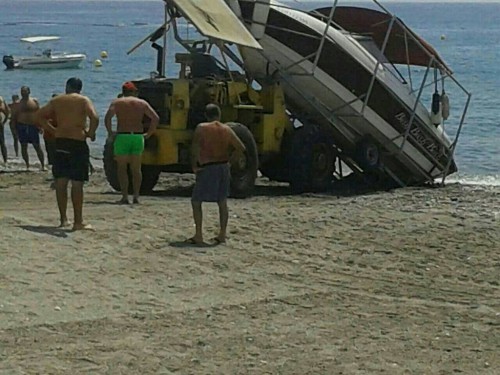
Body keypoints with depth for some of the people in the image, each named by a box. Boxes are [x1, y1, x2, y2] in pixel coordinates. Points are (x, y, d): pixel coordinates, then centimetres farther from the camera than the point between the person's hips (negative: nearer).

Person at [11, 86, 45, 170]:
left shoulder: (34, 101, 5)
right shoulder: (18, 103, 4)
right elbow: (14, 116, 6)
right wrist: (15, 128, -2)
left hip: (33, 126, -1)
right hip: (22, 126, 1)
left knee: (37, 146, -1)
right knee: (23, 147, 2)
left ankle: (42, 165, 3)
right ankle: (27, 165, 11)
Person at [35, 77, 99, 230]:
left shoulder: (56, 100, 10)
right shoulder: (84, 100, -2)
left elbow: (39, 116, 8)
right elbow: (95, 118, -18)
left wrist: (53, 130, 11)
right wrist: (90, 133, -3)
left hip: (60, 143, 4)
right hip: (78, 143, -4)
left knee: (61, 181, 10)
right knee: (77, 183, -2)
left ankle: (63, 218, 13)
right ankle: (78, 222, -2)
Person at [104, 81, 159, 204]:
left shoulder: (117, 102, 4)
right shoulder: (142, 103, 10)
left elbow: (107, 117, -13)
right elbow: (156, 118, 2)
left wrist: (110, 133, -2)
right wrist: (148, 134, 7)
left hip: (122, 137, -2)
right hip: (138, 137, 2)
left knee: (122, 168, 5)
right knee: (136, 169, 12)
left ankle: (125, 197, -4)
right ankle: (136, 196, 3)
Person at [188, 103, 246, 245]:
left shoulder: (201, 128, -8)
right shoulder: (227, 130, 4)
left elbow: (195, 147, -20)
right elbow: (241, 148, 3)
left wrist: (194, 165, -10)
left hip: (207, 168, -4)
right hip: (224, 167, 4)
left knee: (196, 201, 5)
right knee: (222, 202, 16)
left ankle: (198, 235, -2)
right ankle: (222, 234, 17)